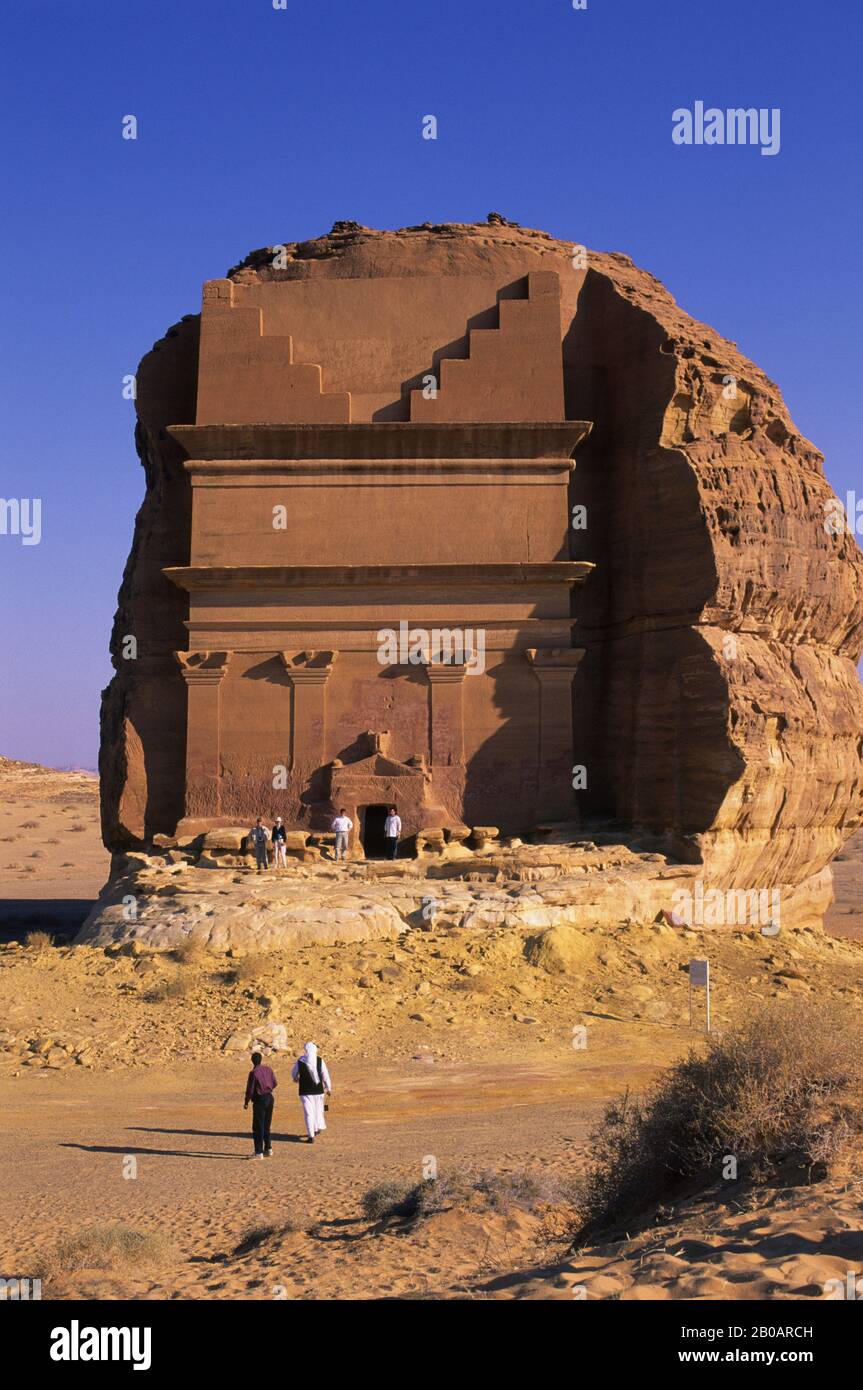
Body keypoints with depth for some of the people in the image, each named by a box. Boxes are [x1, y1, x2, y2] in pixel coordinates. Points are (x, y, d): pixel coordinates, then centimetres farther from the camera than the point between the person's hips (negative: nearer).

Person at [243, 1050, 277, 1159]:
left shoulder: (253, 1073, -16)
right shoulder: (268, 1069, 2)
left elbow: (250, 1089, -14)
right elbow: (275, 1083, 11)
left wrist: (246, 1102, -1)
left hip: (260, 1100, -7)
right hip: (270, 1098, 7)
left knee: (258, 1127, 0)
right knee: (266, 1126, 17)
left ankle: (259, 1152, 1)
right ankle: (268, 1149, 22)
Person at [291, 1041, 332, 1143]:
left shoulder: (299, 1061, -5)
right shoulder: (320, 1061, -7)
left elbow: (294, 1075, 10)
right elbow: (325, 1075, -4)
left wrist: (297, 1080, 33)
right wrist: (328, 1088, 8)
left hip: (305, 1091, -1)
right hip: (318, 1090, 1)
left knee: (308, 1113, 1)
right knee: (318, 1109, 22)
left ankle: (311, 1136, -3)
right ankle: (317, 1128, 37)